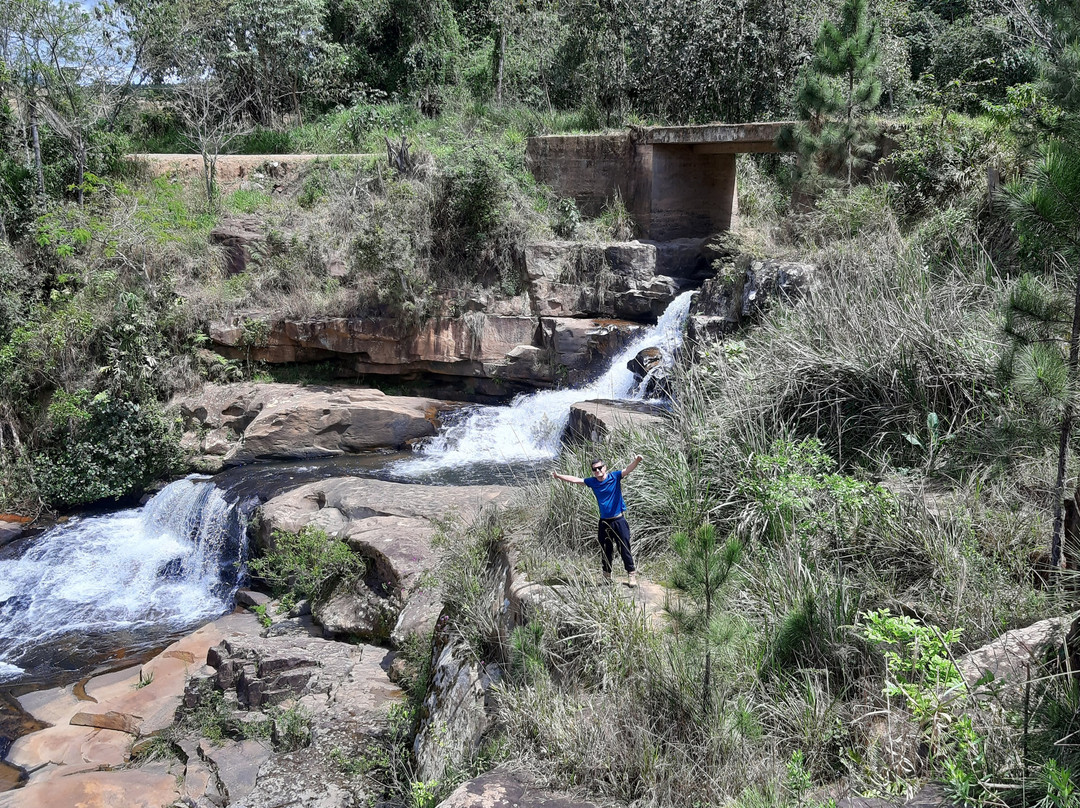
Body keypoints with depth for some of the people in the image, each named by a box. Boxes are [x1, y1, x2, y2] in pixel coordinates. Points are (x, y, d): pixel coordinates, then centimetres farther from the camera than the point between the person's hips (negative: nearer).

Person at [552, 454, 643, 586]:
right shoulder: (592, 482, 3)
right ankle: (607, 576, 24)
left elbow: (628, 469, -23)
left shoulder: (614, 476, -8)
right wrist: (559, 476, 13)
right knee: (606, 550, 13)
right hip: (604, 522, 4)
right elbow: (575, 480, 11)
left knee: (624, 549, -3)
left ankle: (632, 575, 5)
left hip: (619, 520, -4)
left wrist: (636, 461, -43)